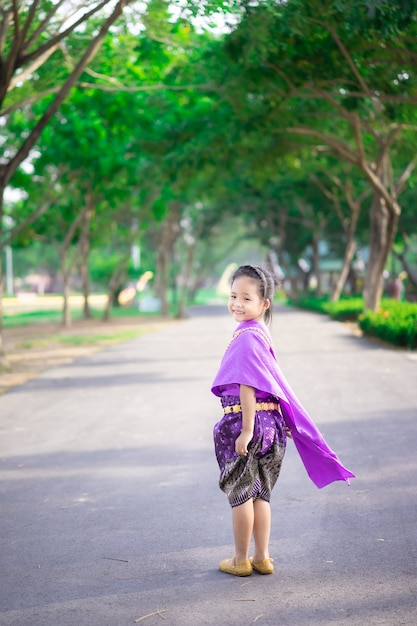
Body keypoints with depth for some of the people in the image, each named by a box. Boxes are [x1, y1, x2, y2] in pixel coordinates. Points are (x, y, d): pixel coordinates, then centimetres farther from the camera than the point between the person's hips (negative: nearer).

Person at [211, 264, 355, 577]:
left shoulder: (246, 337, -18)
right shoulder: (261, 333, 10)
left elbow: (248, 386, -22)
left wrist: (246, 431, -21)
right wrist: (282, 422, 24)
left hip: (244, 421, -8)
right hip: (270, 421, 8)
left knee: (240, 493, 6)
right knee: (260, 494, 16)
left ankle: (240, 560, 18)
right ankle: (262, 558, 24)